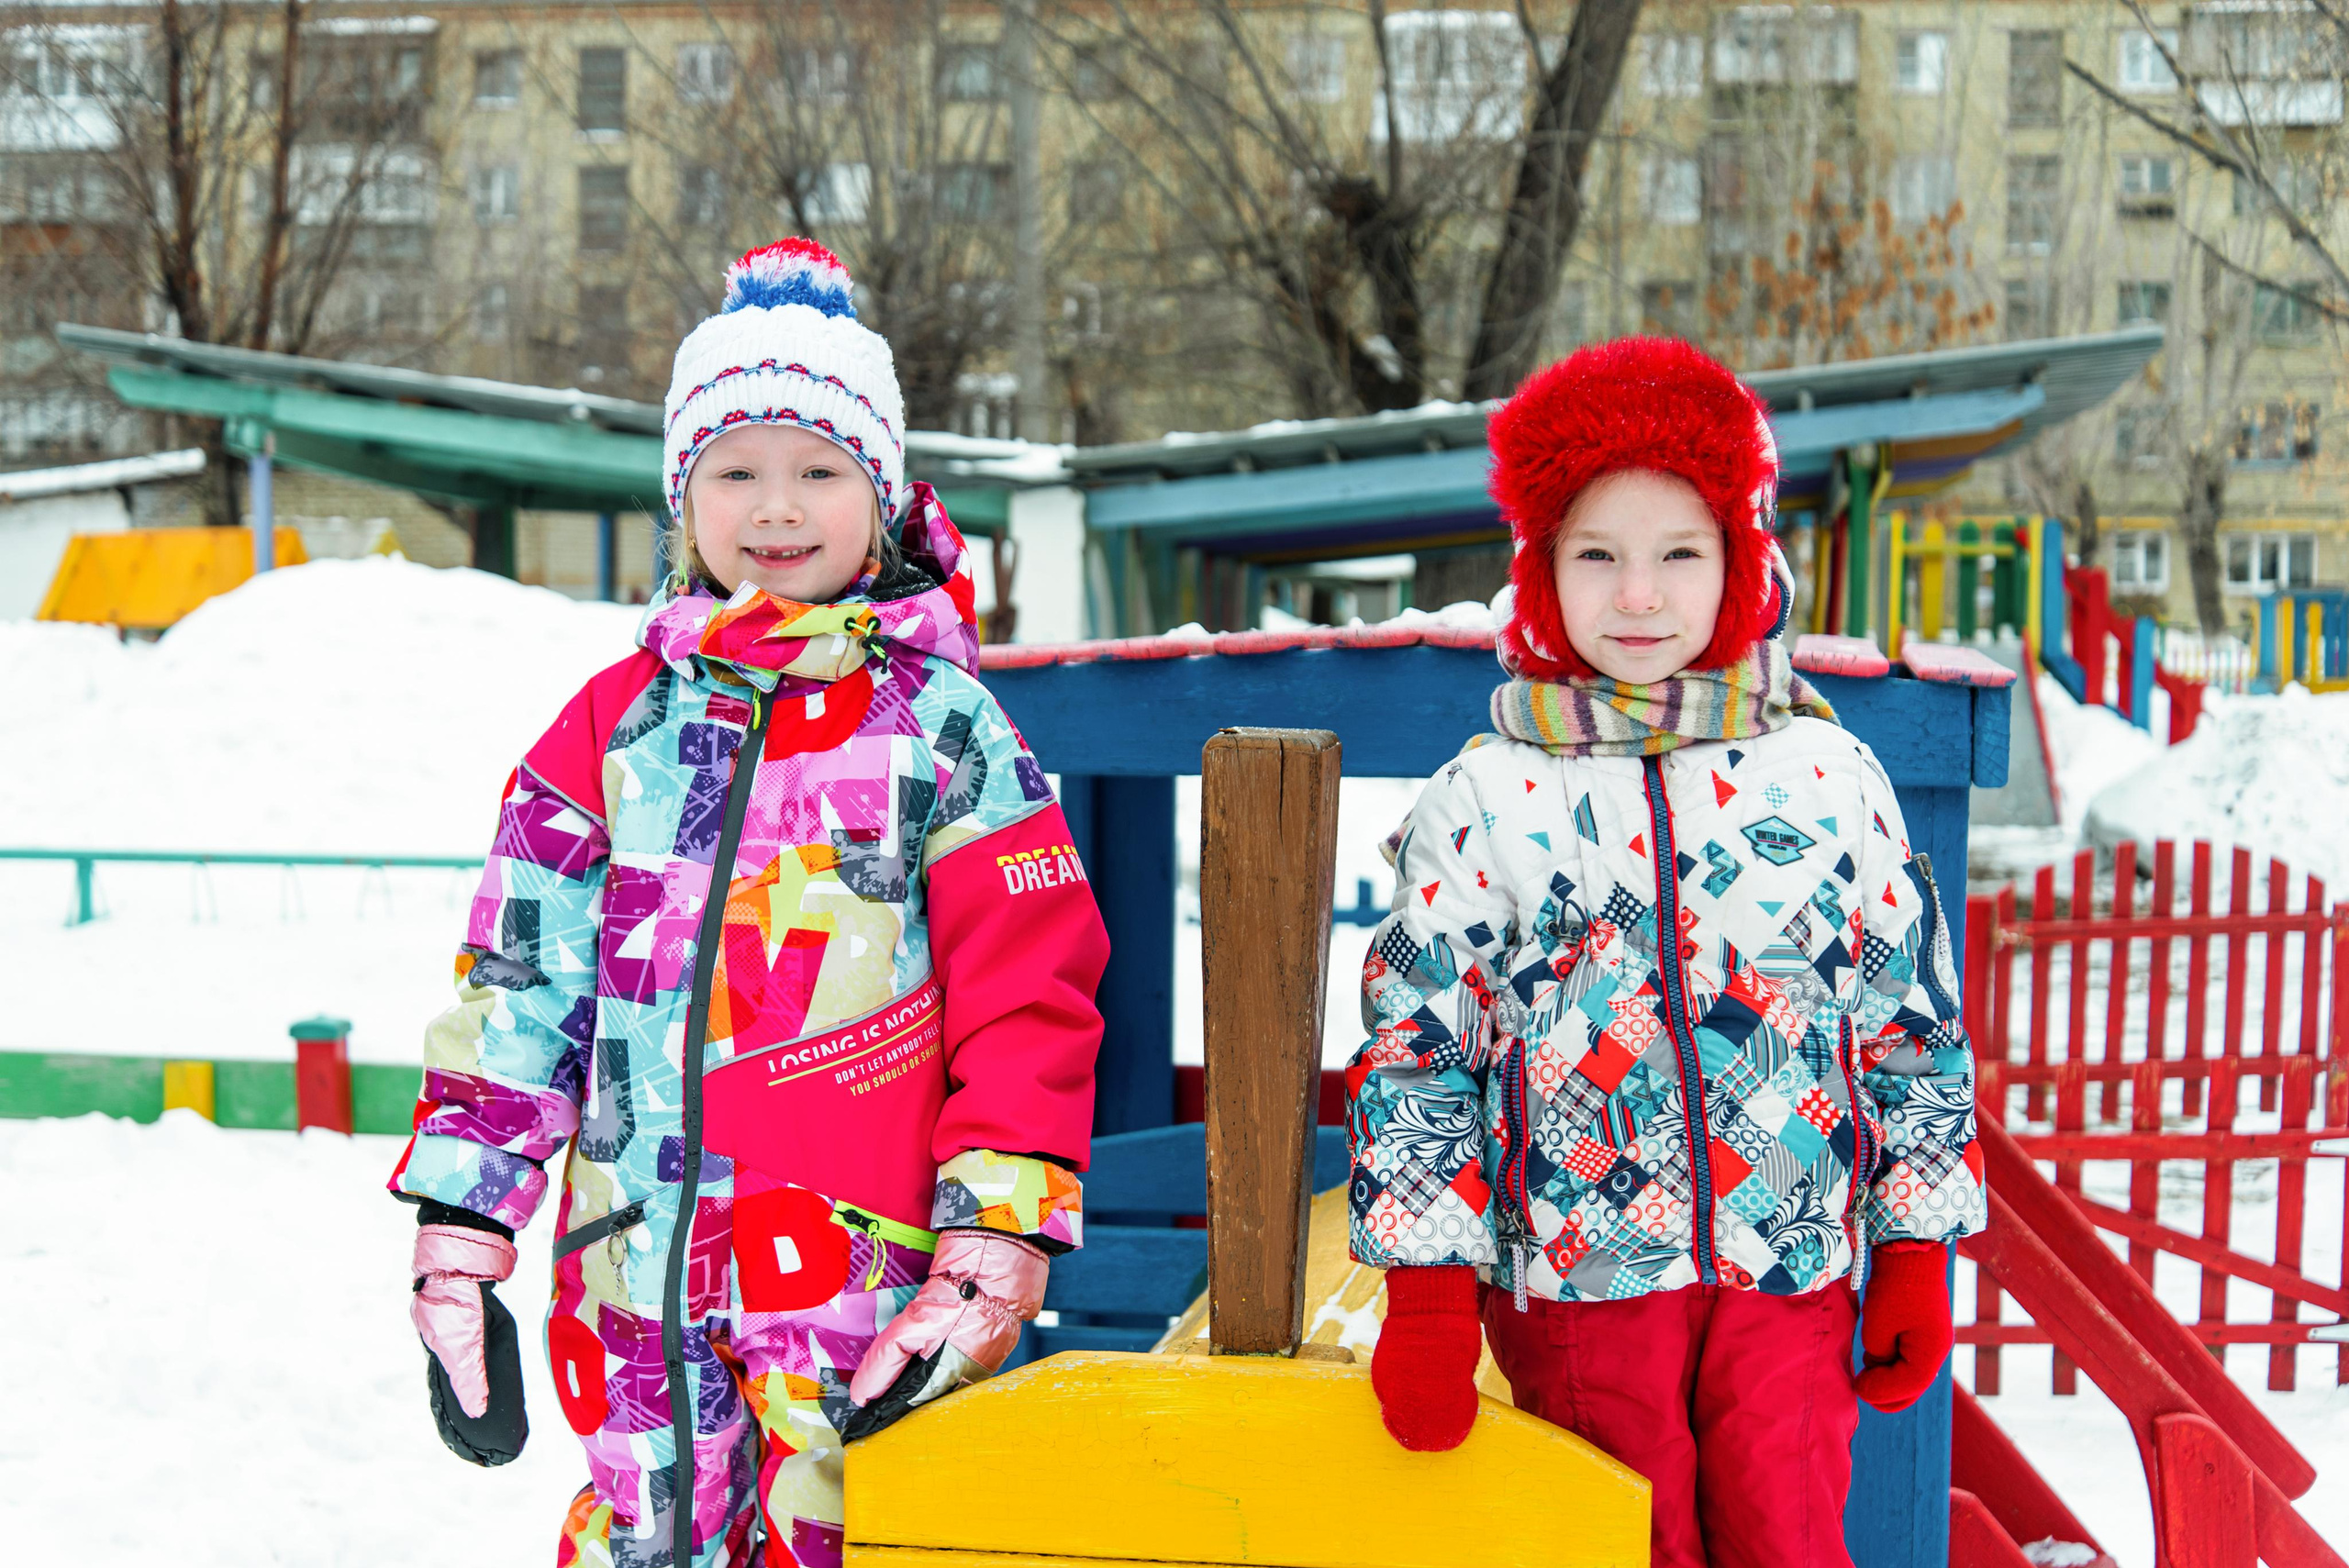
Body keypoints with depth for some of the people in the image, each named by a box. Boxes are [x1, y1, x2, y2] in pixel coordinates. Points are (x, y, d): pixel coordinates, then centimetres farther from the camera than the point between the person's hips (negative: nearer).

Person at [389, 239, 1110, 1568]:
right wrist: (459, 1242, 8)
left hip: (865, 1289, -3)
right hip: (637, 1284, 3)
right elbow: (518, 985, 9)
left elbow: (1031, 998, -3)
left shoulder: (942, 726, -1)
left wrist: (994, 1258, -8)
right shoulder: (618, 725, 7)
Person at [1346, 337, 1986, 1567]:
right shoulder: (1477, 803, -1)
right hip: (1573, 1277, 0)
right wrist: (1424, 1293, -5)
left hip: (1790, 1274, 1)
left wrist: (1917, 1254, 7)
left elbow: (1911, 1019, 9)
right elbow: (1413, 1047, 0)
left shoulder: (1832, 782, 3)